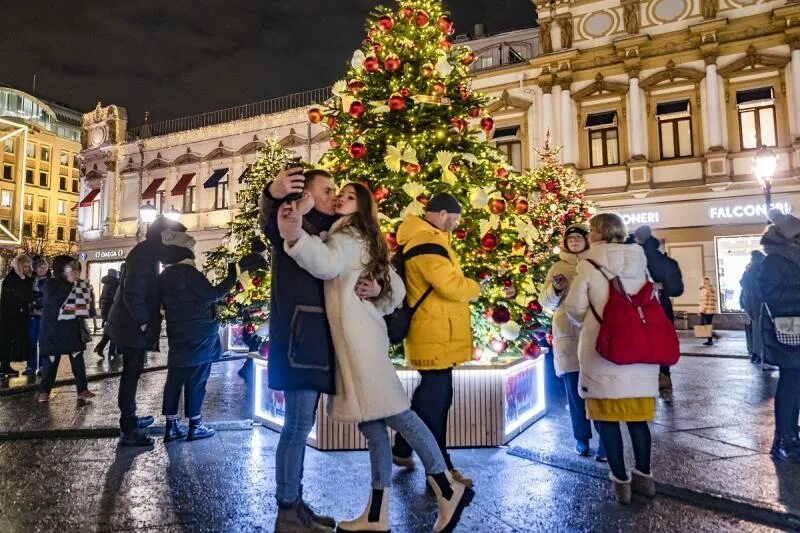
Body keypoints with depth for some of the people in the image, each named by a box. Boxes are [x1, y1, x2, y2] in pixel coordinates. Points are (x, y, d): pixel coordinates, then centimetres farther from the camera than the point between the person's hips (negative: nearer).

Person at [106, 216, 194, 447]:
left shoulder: (146, 253, 13)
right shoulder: (144, 256, -19)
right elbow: (133, 294, -25)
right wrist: (144, 322, -17)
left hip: (131, 324, 10)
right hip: (133, 327, -10)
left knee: (132, 372, 18)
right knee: (131, 373, -3)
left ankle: (129, 418, 32)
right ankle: (127, 430, 5)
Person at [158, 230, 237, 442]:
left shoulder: (164, 276, 10)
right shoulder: (187, 272, -17)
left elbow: (165, 303, 17)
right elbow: (210, 295, -18)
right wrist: (231, 278, -12)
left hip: (178, 335, 8)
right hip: (198, 335, -8)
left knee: (175, 378, 9)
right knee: (196, 379, 0)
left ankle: (172, 425, 15)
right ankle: (195, 426, 8)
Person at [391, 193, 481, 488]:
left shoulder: (422, 239, 16)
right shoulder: (427, 242, -19)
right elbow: (450, 285, -25)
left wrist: (465, 286, -1)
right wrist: (474, 287, -7)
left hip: (435, 334, 11)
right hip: (436, 337, -11)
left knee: (429, 394, 20)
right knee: (436, 399, 0)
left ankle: (402, 449, 33)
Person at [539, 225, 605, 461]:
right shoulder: (558, 267, 11)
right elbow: (546, 302, 8)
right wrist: (555, 289, -12)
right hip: (568, 335, 1)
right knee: (575, 390, 6)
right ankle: (582, 439, 18)